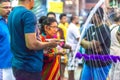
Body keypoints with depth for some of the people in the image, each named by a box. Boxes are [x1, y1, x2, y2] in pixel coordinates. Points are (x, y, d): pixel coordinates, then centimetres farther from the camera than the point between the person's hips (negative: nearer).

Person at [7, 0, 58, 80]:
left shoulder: (12, 14, 9)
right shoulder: (28, 14, -18)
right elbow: (31, 44, -25)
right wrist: (50, 44, -9)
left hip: (17, 65, 9)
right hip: (29, 67, -9)